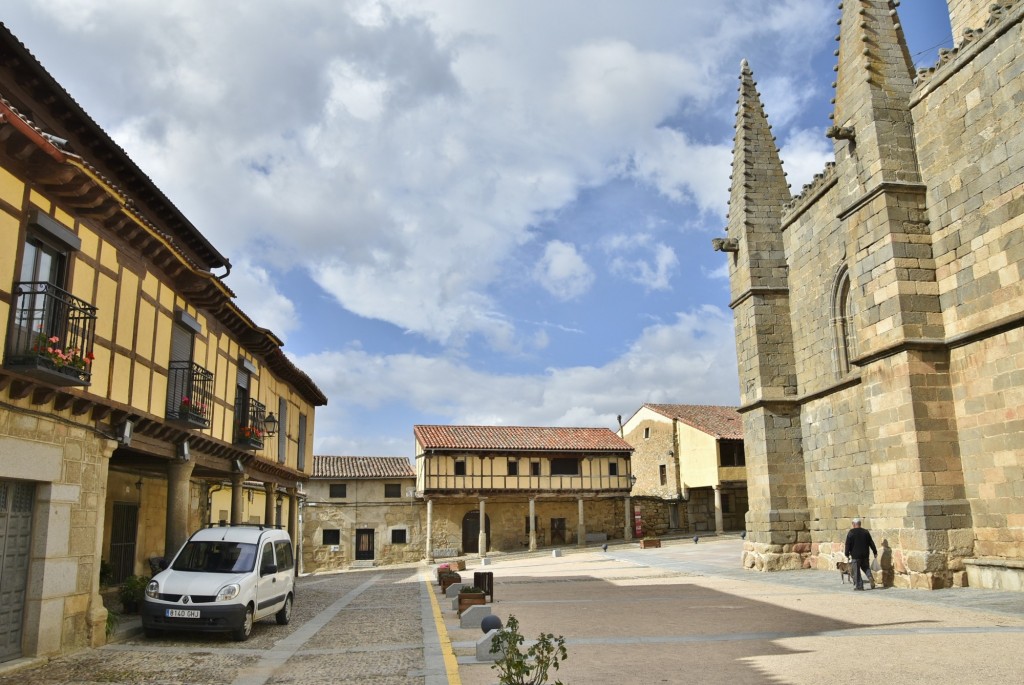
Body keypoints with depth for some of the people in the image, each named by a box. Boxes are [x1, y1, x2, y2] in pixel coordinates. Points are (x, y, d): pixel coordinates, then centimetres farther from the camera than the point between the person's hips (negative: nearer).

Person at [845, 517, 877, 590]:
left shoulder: (851, 533, -8)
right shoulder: (866, 532, 5)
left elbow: (848, 544, -8)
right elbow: (871, 543, 9)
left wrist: (847, 554, -1)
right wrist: (875, 552, 18)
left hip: (855, 555, -5)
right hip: (865, 554, 5)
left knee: (856, 571, 1)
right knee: (866, 568, 20)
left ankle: (859, 585, 1)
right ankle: (870, 577, -7)